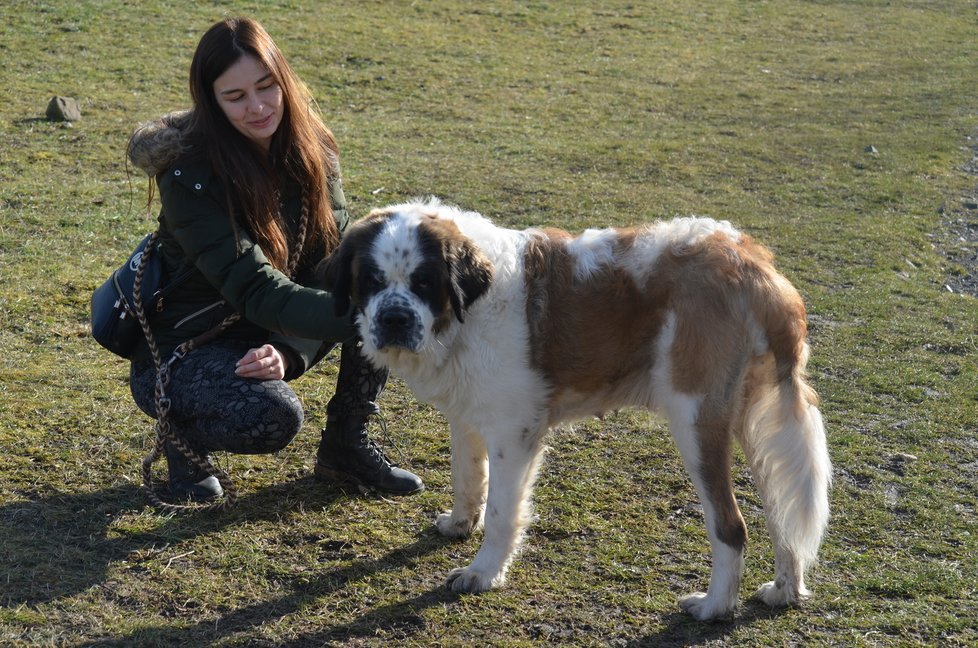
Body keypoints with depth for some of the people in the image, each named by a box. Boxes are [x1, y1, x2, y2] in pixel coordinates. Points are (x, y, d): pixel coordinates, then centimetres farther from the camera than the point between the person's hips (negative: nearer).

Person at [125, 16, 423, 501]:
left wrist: (290, 351, -29)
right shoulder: (189, 176, -24)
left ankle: (345, 445, -2)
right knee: (273, 416, -36)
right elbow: (257, 291, -32)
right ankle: (182, 433, 0)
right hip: (183, 346, -6)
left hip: (277, 335, 6)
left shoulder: (311, 152, -7)